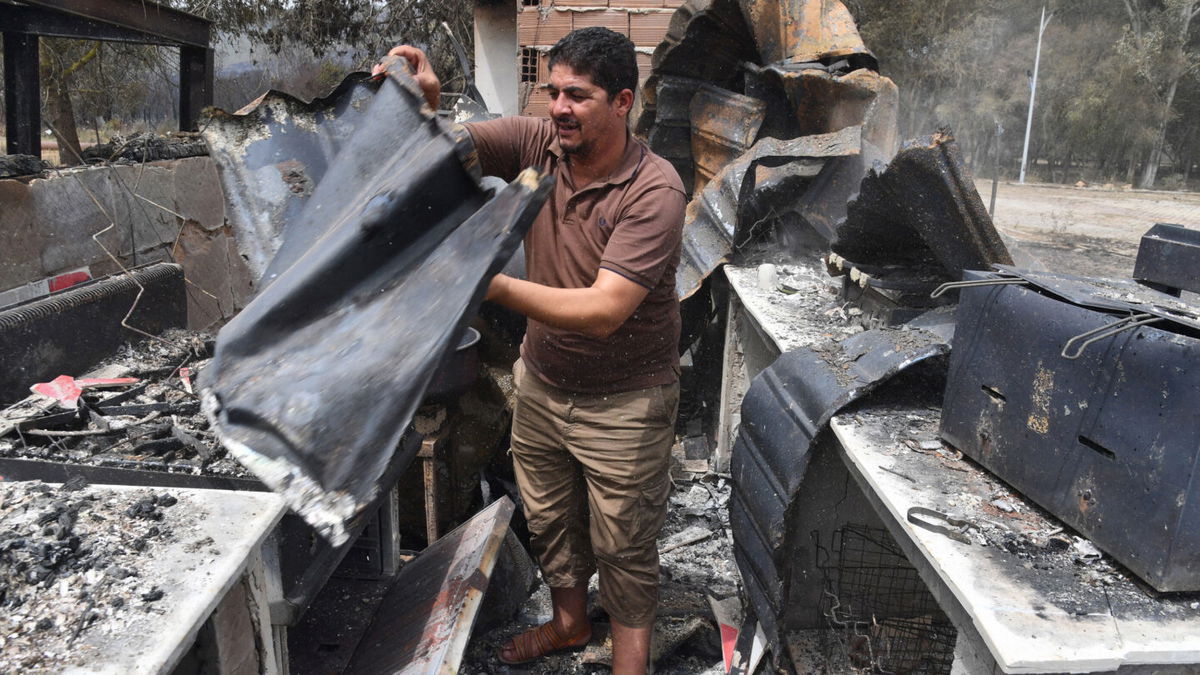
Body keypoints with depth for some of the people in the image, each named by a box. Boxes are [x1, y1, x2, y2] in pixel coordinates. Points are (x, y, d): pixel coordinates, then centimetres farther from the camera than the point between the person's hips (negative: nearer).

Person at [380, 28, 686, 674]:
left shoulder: (655, 190, -25)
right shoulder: (537, 143, -8)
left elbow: (602, 311, -33)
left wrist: (490, 283, -38)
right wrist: (424, 104, -32)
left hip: (623, 399, -5)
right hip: (541, 383, 6)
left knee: (623, 545, 11)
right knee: (547, 518, 24)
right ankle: (570, 620, 51)